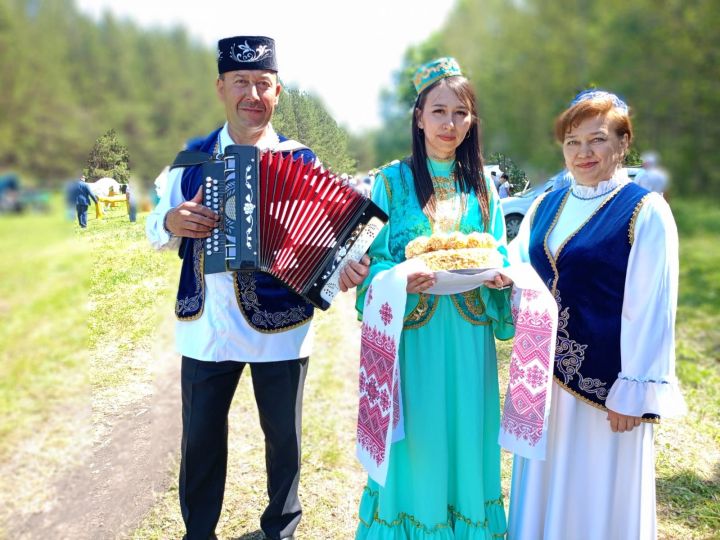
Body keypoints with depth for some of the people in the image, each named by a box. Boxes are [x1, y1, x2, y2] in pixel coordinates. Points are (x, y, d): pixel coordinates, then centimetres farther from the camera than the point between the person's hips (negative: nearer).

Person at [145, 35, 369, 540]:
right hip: (205, 328, 2)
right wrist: (172, 222, -14)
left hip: (279, 329, -1)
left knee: (283, 436, 15)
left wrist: (343, 267, -26)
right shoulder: (193, 158, 4)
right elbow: (155, 230, 9)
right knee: (200, 438, 15)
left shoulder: (300, 161, -2)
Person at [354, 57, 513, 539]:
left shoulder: (482, 184, 8)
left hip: (468, 335, 3)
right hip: (414, 330, -2)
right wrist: (402, 280, -23)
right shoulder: (393, 181, -1)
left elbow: (500, 256, 11)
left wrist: (499, 275, -12)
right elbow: (373, 260, -3)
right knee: (415, 434, 5)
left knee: (467, 431, 11)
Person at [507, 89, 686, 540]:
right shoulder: (547, 206, 7)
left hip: (604, 382, -5)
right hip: (547, 375, 6)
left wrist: (632, 393, -13)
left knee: (597, 498, 11)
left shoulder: (646, 212, -10)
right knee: (545, 491, 20)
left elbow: (652, 311, -13)